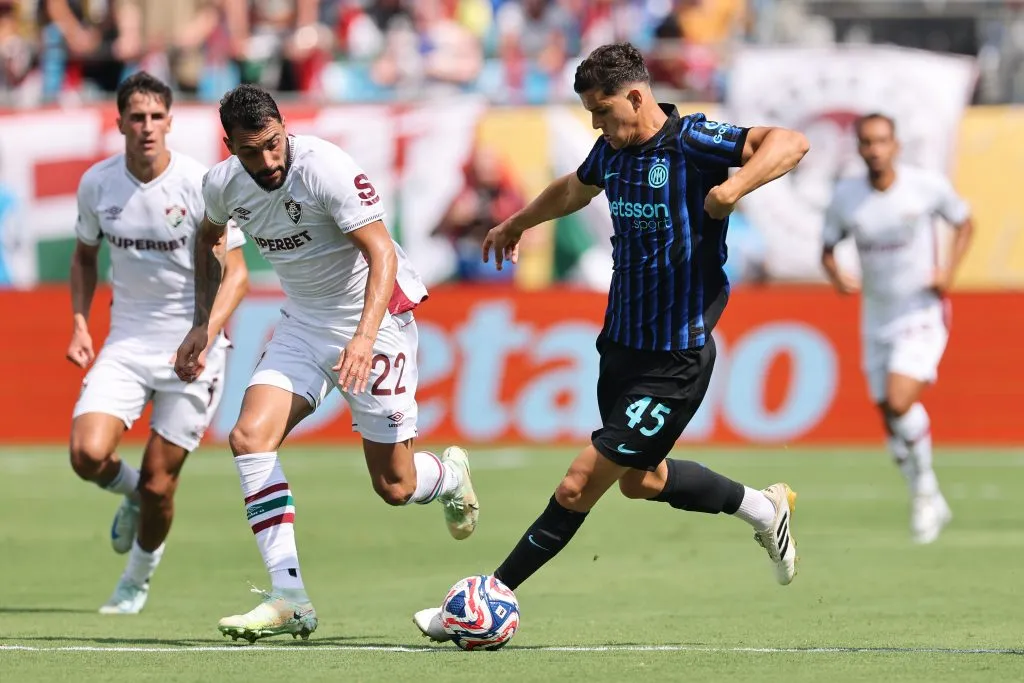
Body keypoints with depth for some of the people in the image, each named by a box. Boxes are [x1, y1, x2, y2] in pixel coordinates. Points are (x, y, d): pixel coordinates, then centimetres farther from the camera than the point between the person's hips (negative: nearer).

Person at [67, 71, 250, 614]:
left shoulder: (200, 185, -14)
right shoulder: (96, 184, -2)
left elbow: (235, 273, -10)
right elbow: (85, 256, 17)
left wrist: (204, 338, -24)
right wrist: (80, 324, 2)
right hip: (126, 341, 3)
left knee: (158, 483, -2)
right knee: (88, 454, -19)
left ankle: (138, 579, 27)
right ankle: (130, 492, 18)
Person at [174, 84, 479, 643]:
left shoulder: (326, 168, -26)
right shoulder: (223, 184, -7)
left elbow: (381, 253, -30)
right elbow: (207, 239, 18)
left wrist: (364, 336, -43)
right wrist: (203, 324, 11)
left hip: (375, 320, -5)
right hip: (303, 321, 5)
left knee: (394, 487, -1)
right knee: (249, 438, -17)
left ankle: (449, 476, 38)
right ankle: (289, 599, -15)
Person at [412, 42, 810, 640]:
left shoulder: (692, 142, -18)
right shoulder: (613, 149, 5)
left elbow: (790, 143, -30)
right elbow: (577, 187, 29)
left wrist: (735, 186, -45)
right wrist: (518, 222, 43)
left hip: (675, 360, -9)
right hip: (621, 343, 9)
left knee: (580, 486, -8)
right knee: (640, 480, 23)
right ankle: (763, 507, 42)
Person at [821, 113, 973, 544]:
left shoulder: (927, 186, -10)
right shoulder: (846, 197, -3)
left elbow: (964, 223, 6)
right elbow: (827, 248, 9)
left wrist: (948, 270, -9)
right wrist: (837, 276, -13)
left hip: (922, 315, -4)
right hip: (876, 320, 4)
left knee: (899, 402, -23)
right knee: (891, 422, 6)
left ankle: (925, 488, -1)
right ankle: (930, 506, 25)